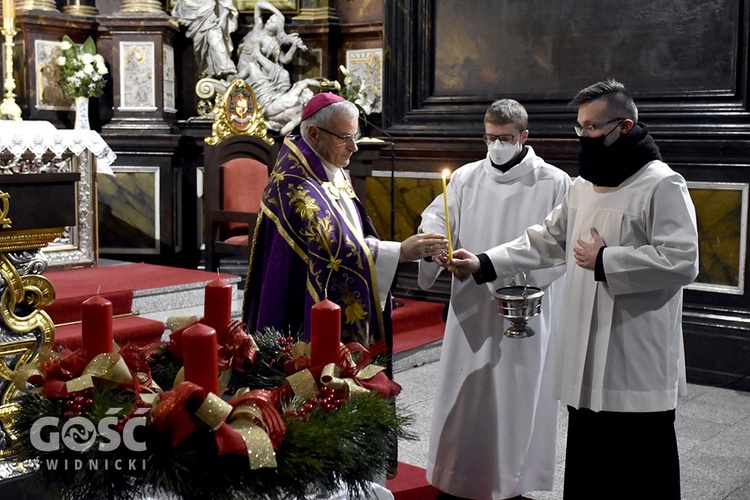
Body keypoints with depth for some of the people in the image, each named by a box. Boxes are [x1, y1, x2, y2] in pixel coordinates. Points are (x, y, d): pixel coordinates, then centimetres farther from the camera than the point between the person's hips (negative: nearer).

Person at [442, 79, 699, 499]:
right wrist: (484, 264, 11)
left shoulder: (663, 186, -10)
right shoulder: (585, 185, 16)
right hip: (587, 358, 8)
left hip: (637, 365, -8)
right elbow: (547, 241, 20)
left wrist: (605, 261, -15)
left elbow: (682, 260, -19)